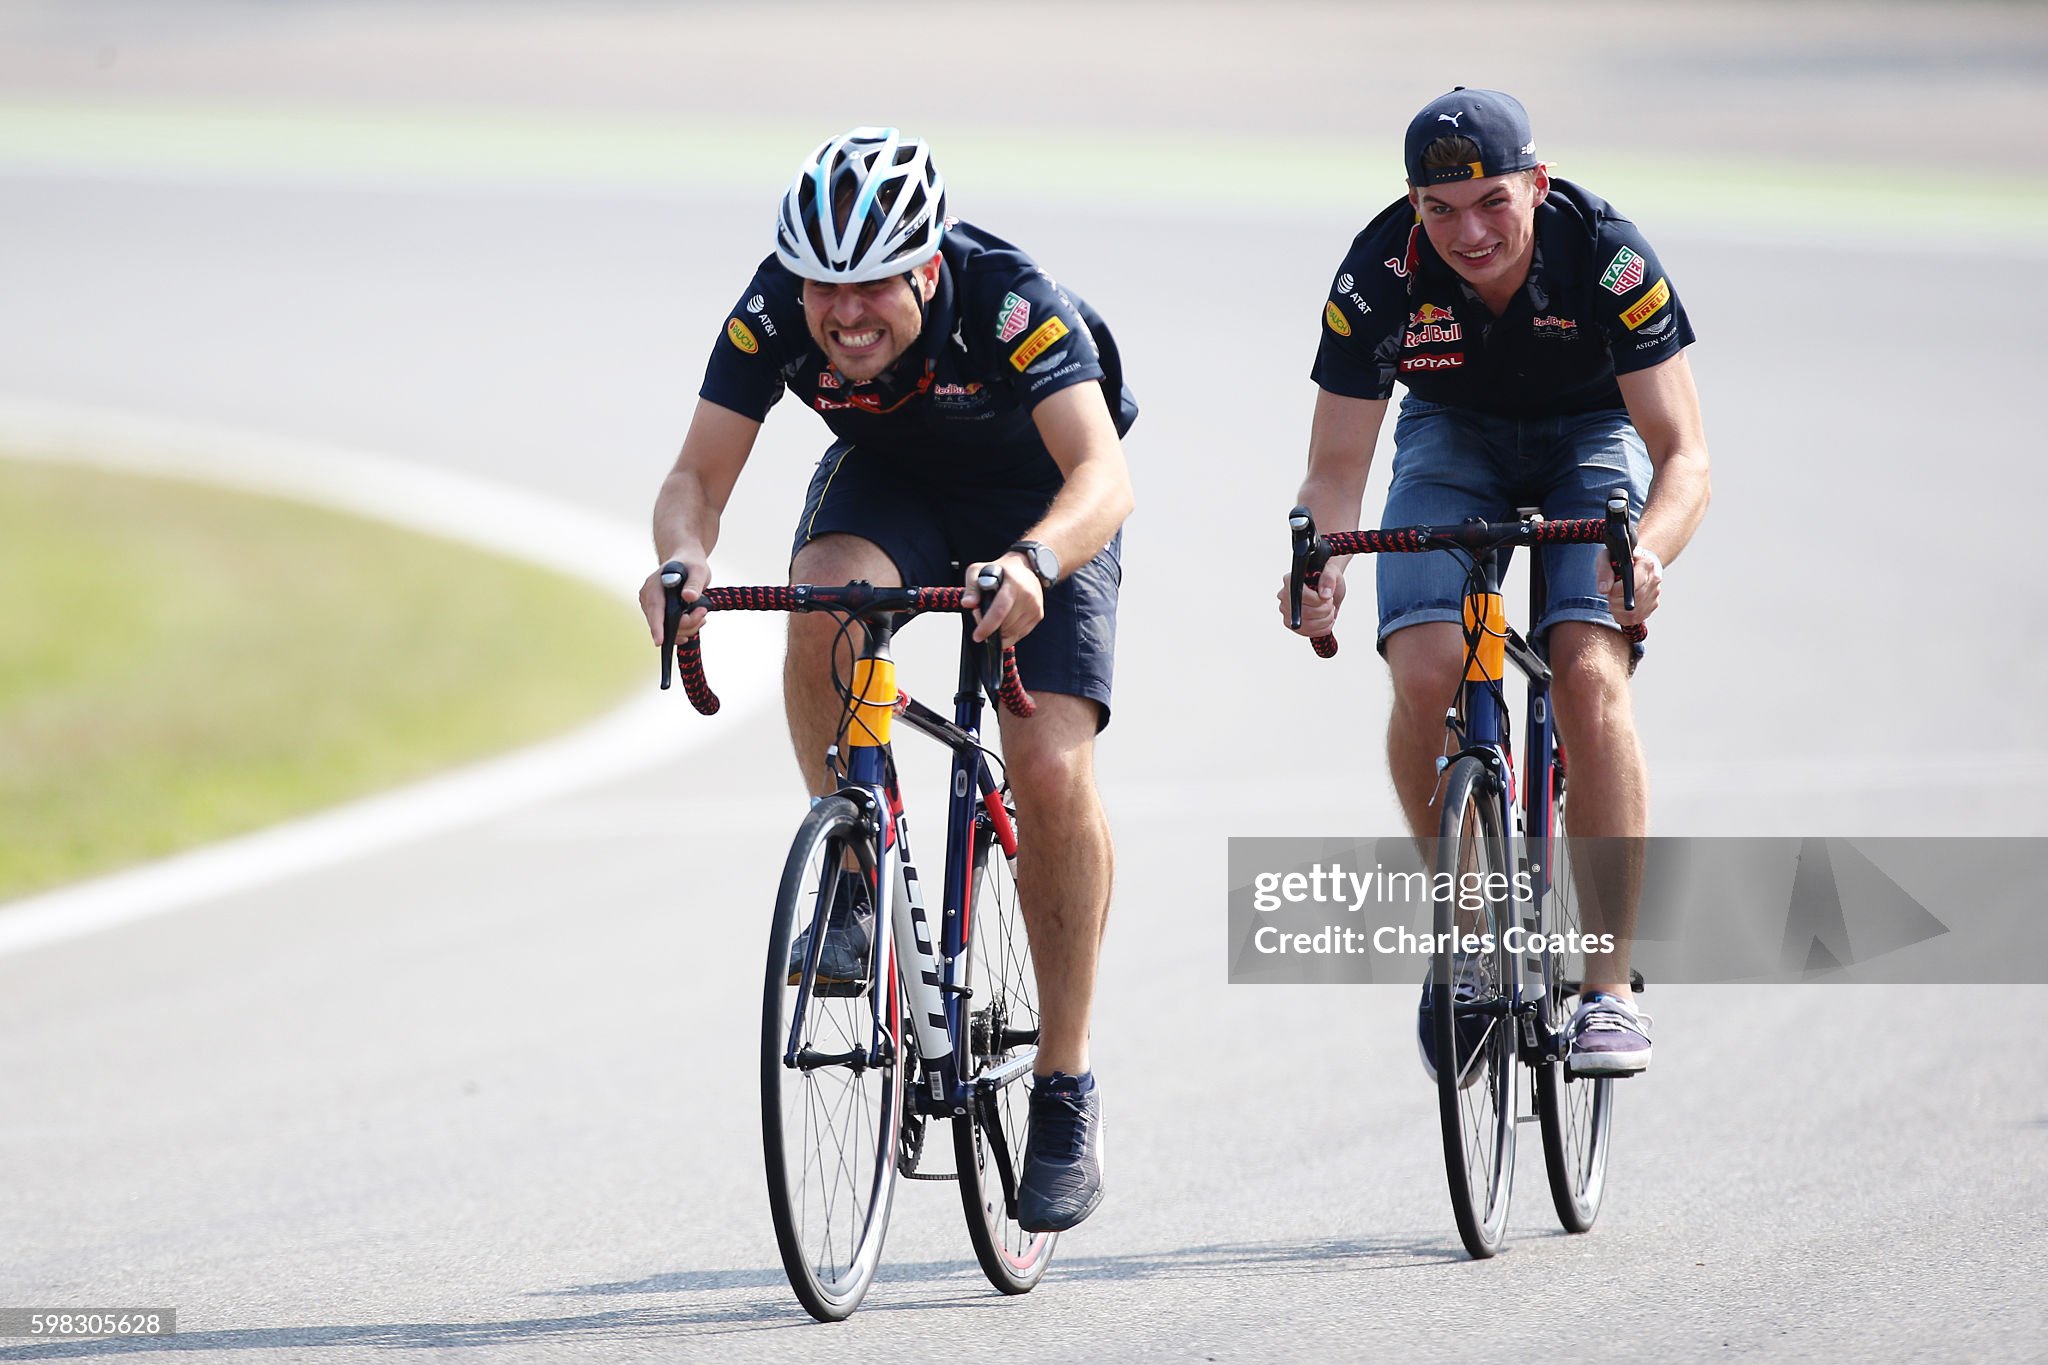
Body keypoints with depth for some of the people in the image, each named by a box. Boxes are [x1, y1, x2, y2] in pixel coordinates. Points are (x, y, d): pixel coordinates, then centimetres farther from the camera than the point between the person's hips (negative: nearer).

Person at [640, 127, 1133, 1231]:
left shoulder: (1013, 305, -36)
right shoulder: (775, 314, -27)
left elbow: (1101, 474, -47)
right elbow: (696, 479, -27)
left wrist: (1035, 562, -68)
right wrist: (684, 556, -50)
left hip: (1040, 505, -3)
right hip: (886, 480, 3)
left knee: (1050, 768, -19)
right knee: (825, 604, -33)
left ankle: (1067, 1090, -6)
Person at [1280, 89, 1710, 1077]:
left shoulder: (1606, 256, -31)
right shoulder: (1380, 272, -27)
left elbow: (1684, 455, -29)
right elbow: (1335, 468, -20)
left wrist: (1648, 547, -51)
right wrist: (1316, 567, -42)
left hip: (1592, 435, -1)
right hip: (1453, 437, 2)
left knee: (1589, 675, -25)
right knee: (1426, 672, -24)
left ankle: (1610, 986, -18)